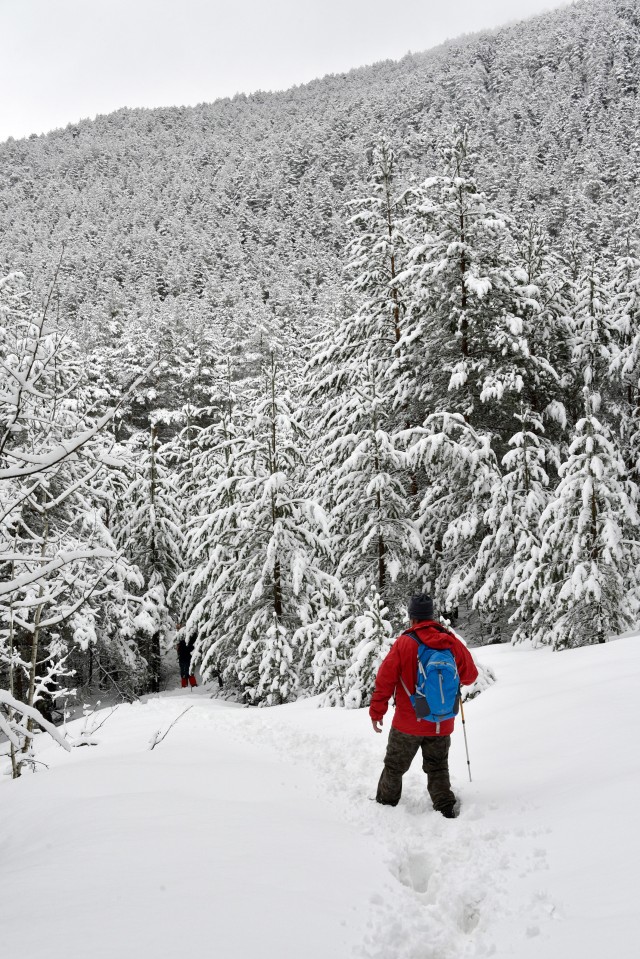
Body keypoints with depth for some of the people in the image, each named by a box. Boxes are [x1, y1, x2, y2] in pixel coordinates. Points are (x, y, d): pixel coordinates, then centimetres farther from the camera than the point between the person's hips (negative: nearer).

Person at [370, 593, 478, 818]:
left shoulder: (403, 643, -15)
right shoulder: (453, 643, -7)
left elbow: (385, 680, -12)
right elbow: (470, 675, 5)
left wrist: (376, 712, -2)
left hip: (408, 723, -2)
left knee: (395, 766, 18)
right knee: (438, 768, 20)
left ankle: (386, 802, 31)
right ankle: (446, 806, 10)